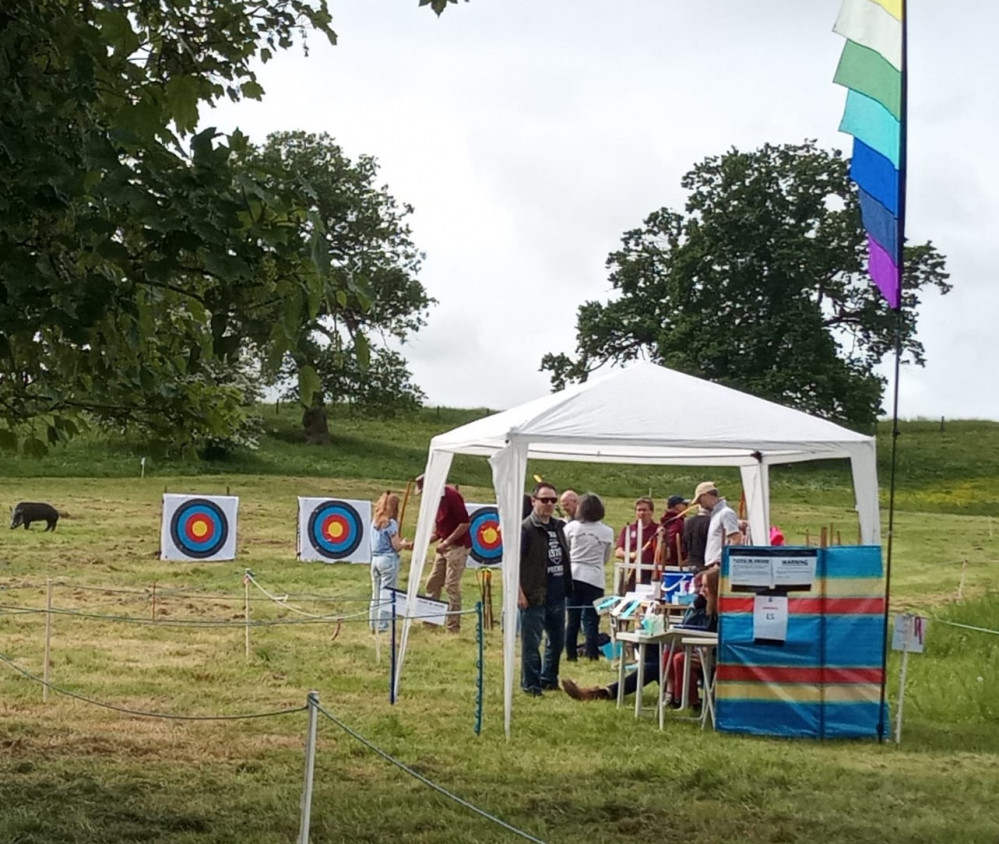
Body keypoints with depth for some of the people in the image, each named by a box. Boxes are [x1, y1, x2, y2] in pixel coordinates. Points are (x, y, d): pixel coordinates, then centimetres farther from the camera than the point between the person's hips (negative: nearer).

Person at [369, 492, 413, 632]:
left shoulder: (374, 522, 8)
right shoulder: (391, 523, -13)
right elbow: (396, 546, -12)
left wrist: (402, 543, 15)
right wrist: (405, 544, 8)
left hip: (375, 559, 7)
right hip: (388, 560, -7)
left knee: (376, 594, 13)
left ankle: (374, 623, 17)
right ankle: (383, 625, -1)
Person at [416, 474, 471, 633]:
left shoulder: (451, 496, -17)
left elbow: (465, 523, -20)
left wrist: (446, 542, -19)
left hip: (458, 546, -9)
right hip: (444, 547, 9)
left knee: (452, 586, -7)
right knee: (432, 583, 10)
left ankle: (453, 626, 0)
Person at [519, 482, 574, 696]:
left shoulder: (559, 527, 13)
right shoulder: (525, 528, -10)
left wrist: (567, 587, 15)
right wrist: (520, 593, -17)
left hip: (557, 596, 8)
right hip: (534, 597, -7)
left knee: (557, 640, 16)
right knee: (531, 642, -1)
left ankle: (549, 679, 30)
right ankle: (530, 685, 9)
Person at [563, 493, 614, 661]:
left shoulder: (571, 527, -1)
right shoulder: (607, 532, -1)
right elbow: (606, 559, 9)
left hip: (572, 576, 1)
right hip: (594, 578, -1)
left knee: (572, 618, 9)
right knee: (591, 619, 1)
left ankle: (571, 654, 12)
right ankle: (591, 654, -1)